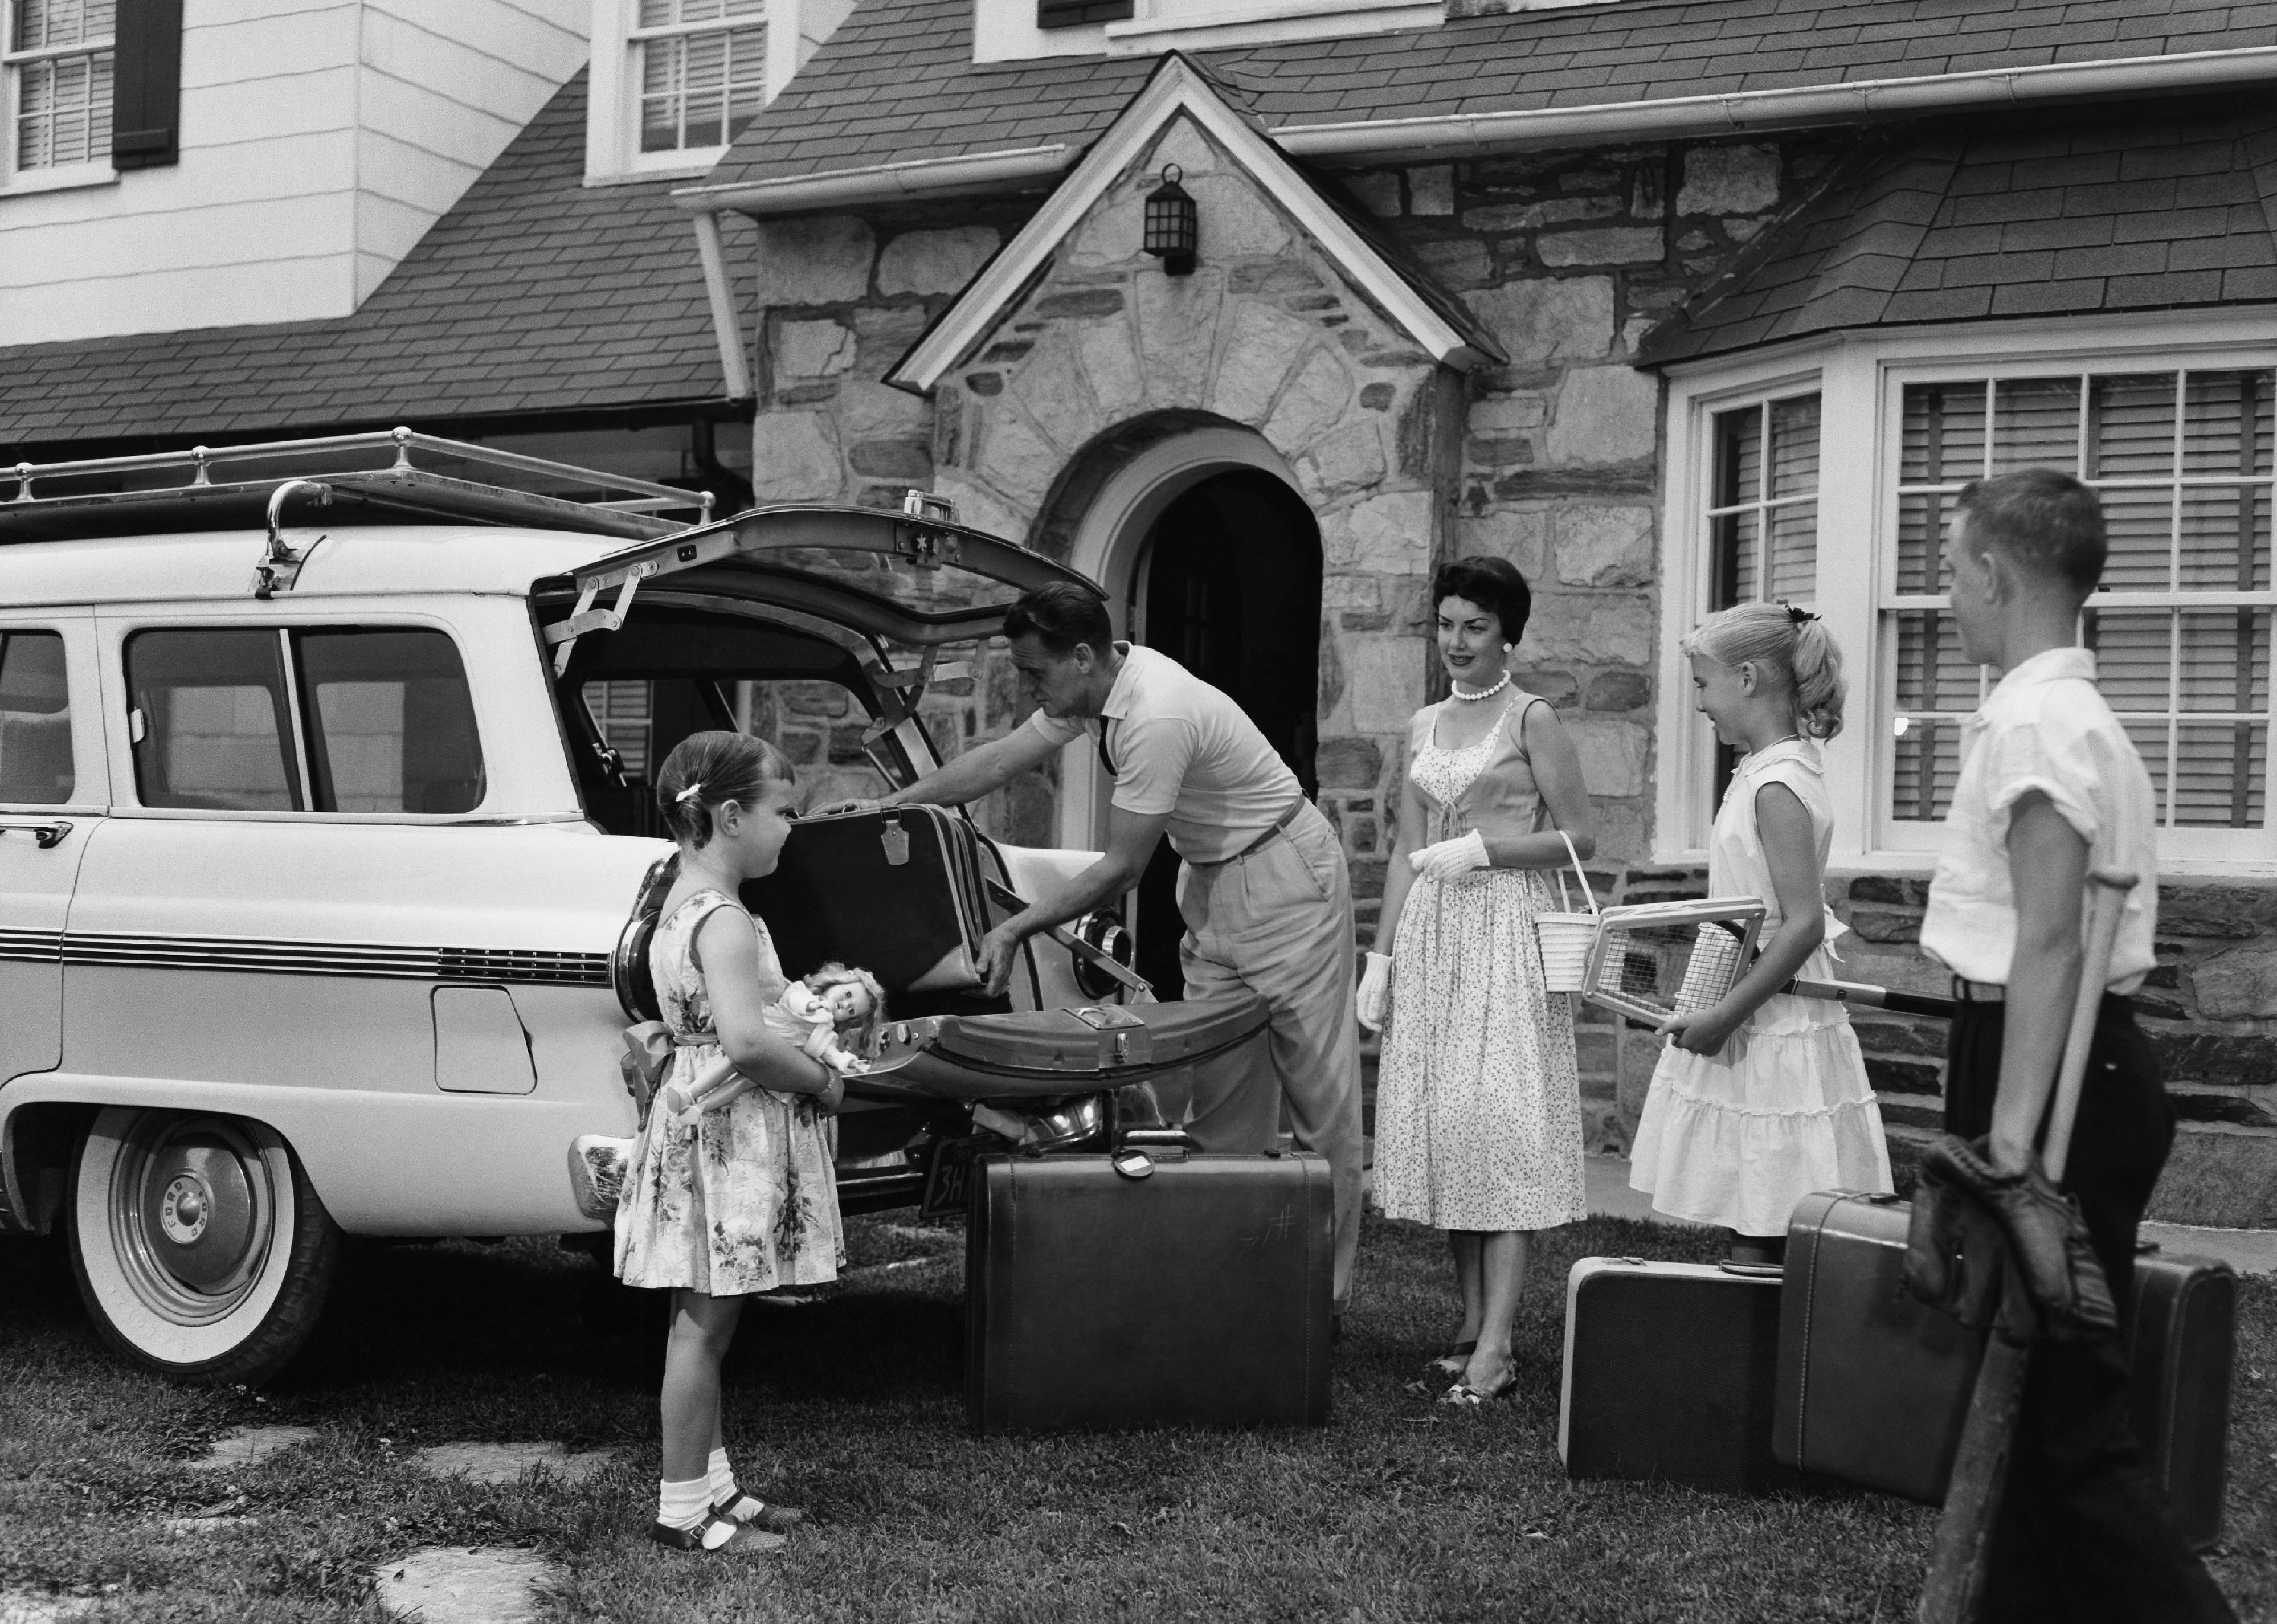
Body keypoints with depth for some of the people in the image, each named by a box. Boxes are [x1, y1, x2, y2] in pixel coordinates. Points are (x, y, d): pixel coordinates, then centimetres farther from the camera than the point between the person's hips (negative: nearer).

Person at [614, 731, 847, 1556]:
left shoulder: (681, 903, 10)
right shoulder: (726, 920, -20)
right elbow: (744, 1040, -31)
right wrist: (822, 1079, -16)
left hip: (704, 1126, 10)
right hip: (728, 1138, -10)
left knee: (703, 1322, 16)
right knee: (705, 1327, -1)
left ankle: (711, 1484, 26)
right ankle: (683, 1510, 8)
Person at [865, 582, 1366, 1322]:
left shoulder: (1158, 719, -30)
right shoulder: (1098, 689, -2)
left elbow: (1120, 870, -25)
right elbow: (1001, 759, 8)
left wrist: (1015, 930, -20)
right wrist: (886, 806, 7)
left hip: (1281, 880, -10)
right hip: (1213, 881, 10)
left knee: (1317, 1087, -2)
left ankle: (1326, 1294, 3)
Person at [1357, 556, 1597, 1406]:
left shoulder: (1532, 718, -2)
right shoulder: (1423, 726, 15)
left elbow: (1580, 838, -5)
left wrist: (1482, 849, -13)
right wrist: (1381, 955, 10)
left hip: (1506, 931, -6)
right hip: (1430, 934, 6)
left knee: (1498, 1122, -10)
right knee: (1441, 1125, 5)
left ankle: (1495, 1352, -11)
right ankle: (1471, 1326, 13)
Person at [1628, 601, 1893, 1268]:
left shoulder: (1777, 786, -18)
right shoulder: (1768, 771, 11)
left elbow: (1805, 926, -23)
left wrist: (1724, 1015, -20)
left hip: (1770, 1036, -10)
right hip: (1750, 1027, 10)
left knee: (1758, 1243, -3)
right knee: (1751, 1230, 13)